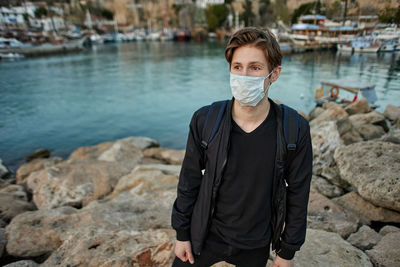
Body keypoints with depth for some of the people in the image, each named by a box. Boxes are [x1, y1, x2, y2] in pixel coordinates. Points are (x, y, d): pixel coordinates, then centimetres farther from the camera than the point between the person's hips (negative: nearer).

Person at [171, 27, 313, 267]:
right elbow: (190, 180, -6)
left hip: (256, 246, 1)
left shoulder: (296, 129, -18)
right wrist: (182, 234, 1)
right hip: (205, 236, 0)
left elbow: (298, 194, -7)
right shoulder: (204, 120, -17)